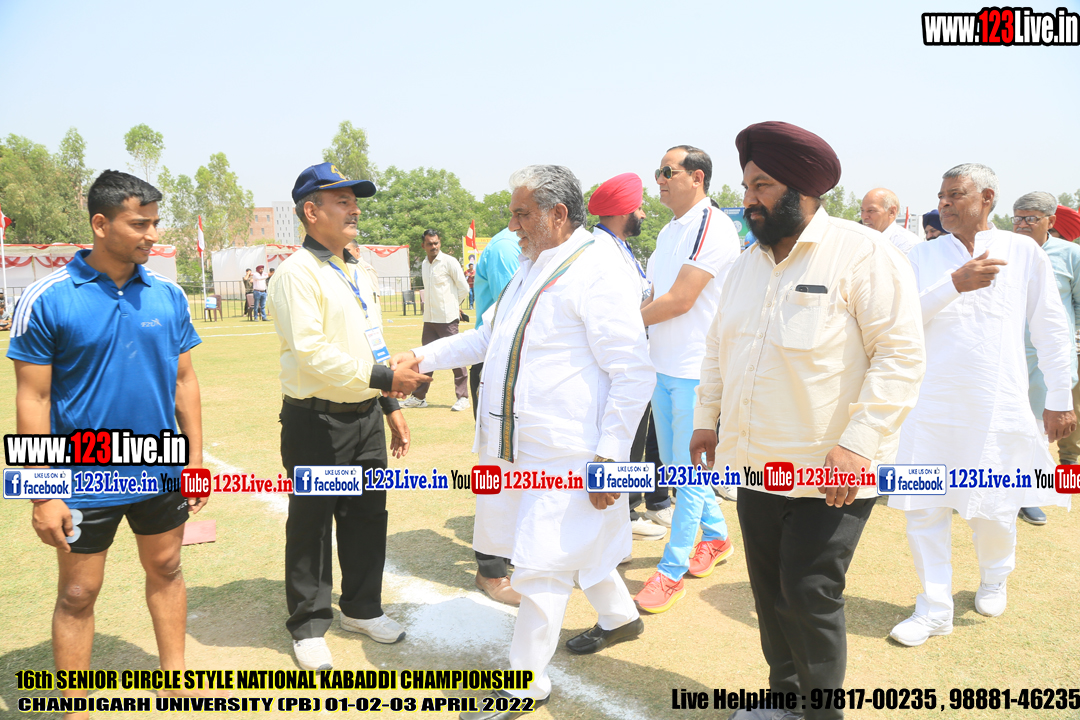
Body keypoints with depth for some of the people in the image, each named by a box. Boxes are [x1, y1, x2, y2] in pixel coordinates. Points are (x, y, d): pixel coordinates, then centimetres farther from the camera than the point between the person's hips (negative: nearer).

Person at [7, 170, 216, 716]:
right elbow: (32, 399, -11)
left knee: (165, 571, 18)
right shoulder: (48, 299, -12)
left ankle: (175, 676, 37)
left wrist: (197, 459, 5)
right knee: (78, 594, 9)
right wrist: (44, 494, -12)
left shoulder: (168, 295, -1)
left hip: (163, 474, 4)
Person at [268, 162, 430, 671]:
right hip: (317, 423, -8)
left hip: (366, 418, 8)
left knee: (367, 516, 16)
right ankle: (309, 626, 22)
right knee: (312, 524, 5)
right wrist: (383, 377, -22)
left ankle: (361, 608, 34)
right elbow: (312, 353, -23)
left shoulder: (356, 272, 15)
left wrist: (391, 407, 17)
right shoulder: (298, 272, -13)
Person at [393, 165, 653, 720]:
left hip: (567, 457, -9)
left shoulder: (598, 272, -16)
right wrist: (423, 357, 17)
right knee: (573, 545, 23)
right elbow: (486, 337, 26)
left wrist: (608, 456, -21)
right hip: (519, 449, 9)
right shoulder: (532, 268, 14)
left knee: (542, 566, -1)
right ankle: (619, 617, 46)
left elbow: (634, 373, -20)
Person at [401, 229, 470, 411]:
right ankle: (419, 397, 17)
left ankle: (462, 397, 3)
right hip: (429, 319, 7)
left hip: (447, 319, -7)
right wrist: (427, 304, 14)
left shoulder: (449, 262, -6)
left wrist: (452, 305, 7)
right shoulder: (424, 265, 15)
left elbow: (464, 288, -2)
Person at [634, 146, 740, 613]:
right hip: (664, 364, 9)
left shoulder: (712, 226, -15)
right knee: (675, 463, 17)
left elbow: (679, 300, -20)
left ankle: (672, 571, 8)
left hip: (697, 368, -9)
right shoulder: (669, 232, 15)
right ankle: (716, 537, 36)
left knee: (690, 468, -1)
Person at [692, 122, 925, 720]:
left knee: (809, 595, -1)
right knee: (769, 591, 16)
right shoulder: (749, 261, 10)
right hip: (756, 464, 7)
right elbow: (719, 346, 20)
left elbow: (901, 354, -17)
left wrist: (858, 443, -22)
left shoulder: (863, 253, -12)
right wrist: (708, 417, 15)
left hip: (829, 473, -6)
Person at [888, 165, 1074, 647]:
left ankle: (994, 579, 41)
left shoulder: (1024, 252, 3)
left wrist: (1059, 399, 7)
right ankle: (934, 609, 15)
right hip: (930, 403, 1)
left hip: (997, 406, -1)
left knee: (993, 507, 9)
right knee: (924, 507, 0)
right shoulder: (923, 257, 5)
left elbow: (1051, 329, 6)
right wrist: (956, 283, -19)